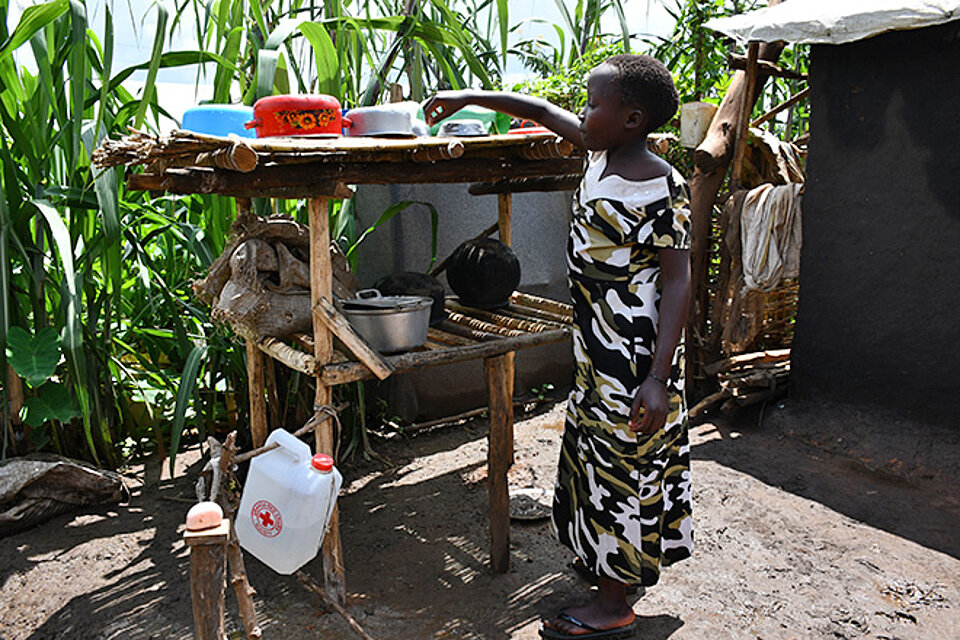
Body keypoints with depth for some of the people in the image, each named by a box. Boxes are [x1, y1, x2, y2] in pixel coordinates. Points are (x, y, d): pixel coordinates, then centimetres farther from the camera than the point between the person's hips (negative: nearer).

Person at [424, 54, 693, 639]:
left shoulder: (662, 188, -20)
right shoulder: (600, 151, 4)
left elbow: (678, 282, -21)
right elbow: (543, 110, 17)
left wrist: (658, 379, -25)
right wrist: (467, 98, 18)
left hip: (637, 353, -9)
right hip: (599, 348, 9)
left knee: (621, 463, 1)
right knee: (599, 454, 20)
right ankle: (612, 561, 40)